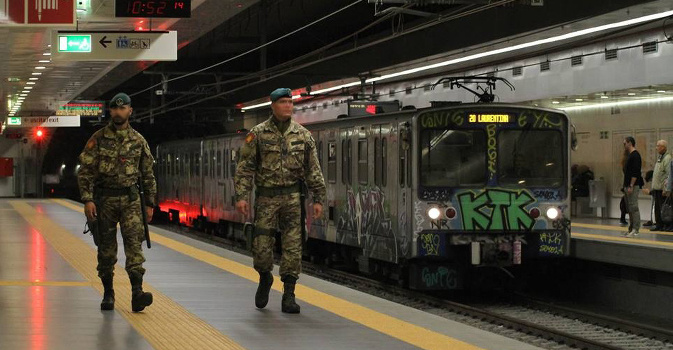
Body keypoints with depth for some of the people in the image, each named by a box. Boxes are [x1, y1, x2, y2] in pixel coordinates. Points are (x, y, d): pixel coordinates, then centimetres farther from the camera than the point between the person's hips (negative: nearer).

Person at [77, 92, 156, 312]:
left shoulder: (139, 141, 7)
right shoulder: (98, 139, 1)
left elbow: (148, 174, 13)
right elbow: (85, 171, -2)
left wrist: (150, 203, 9)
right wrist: (87, 199, -12)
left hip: (130, 199, 1)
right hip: (105, 199, 0)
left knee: (134, 240, -14)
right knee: (106, 248, 5)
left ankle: (137, 293, -22)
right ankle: (108, 294, 16)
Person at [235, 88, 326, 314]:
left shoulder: (303, 135, 5)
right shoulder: (258, 134, 0)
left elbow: (313, 170, 7)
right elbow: (245, 168, -2)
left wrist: (318, 199, 2)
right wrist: (241, 196, -11)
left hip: (293, 196, 1)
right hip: (266, 197, -1)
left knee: (293, 247, -1)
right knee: (261, 247, -1)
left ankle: (288, 296, 4)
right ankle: (265, 278, 29)